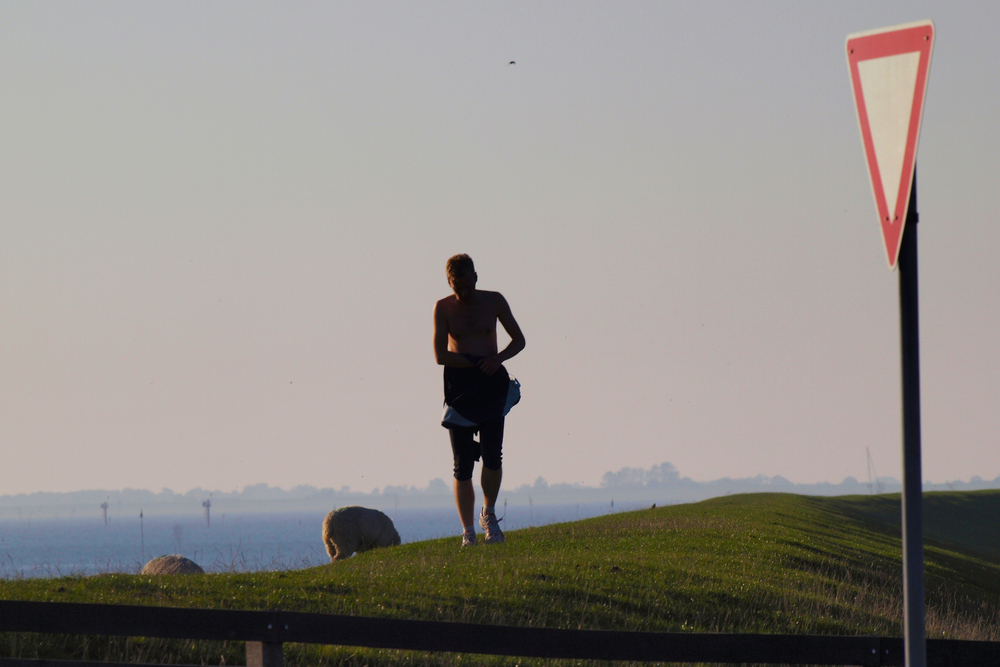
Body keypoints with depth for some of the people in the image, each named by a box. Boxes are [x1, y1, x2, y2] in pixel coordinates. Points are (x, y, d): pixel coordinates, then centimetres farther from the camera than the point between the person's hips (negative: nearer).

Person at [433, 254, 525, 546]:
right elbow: (440, 356, -5)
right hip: (459, 386, 0)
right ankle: (468, 533, 3)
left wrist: (498, 358, -8)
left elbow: (519, 340, 11)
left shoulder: (493, 301, 5)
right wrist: (478, 363, -11)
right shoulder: (443, 308, 2)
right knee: (462, 464, -3)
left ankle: (489, 514, 11)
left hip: (491, 384, 0)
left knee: (492, 455, -14)